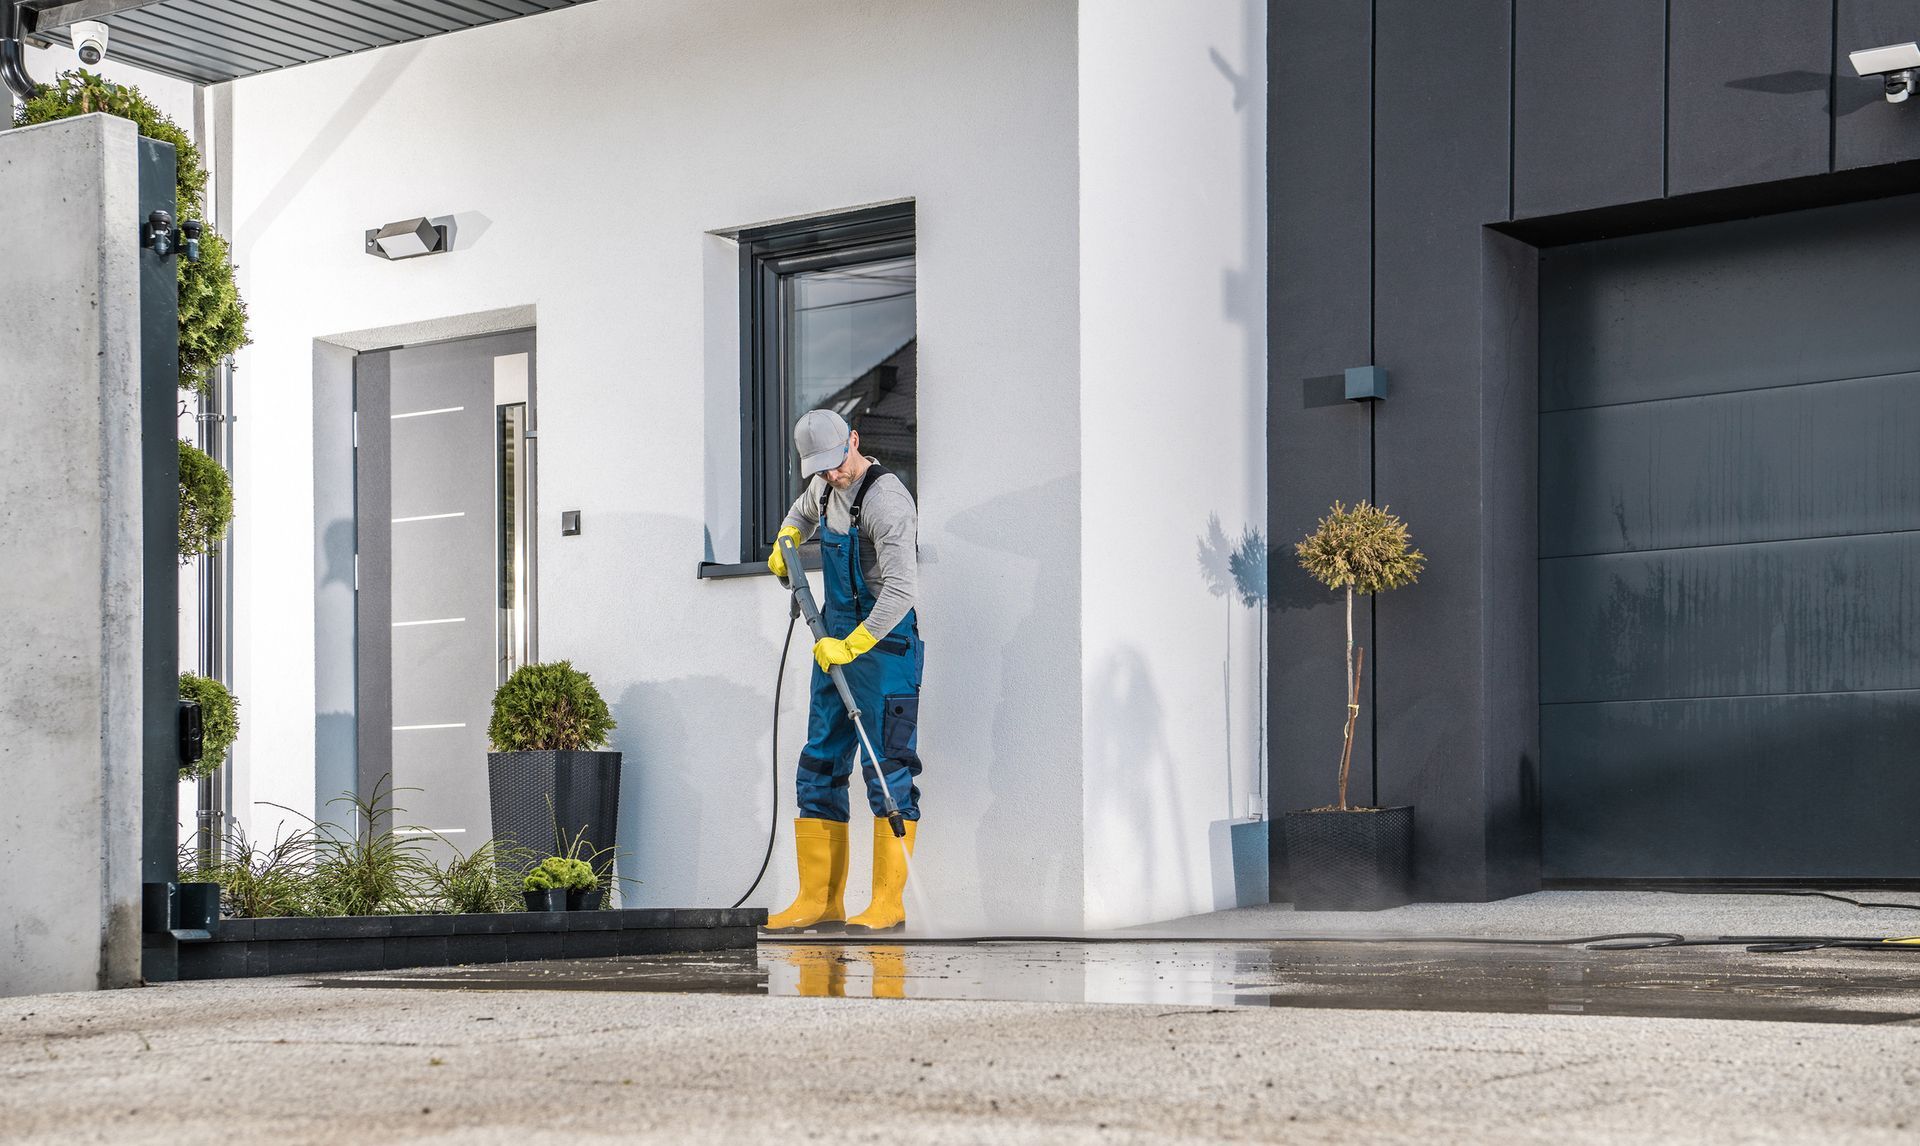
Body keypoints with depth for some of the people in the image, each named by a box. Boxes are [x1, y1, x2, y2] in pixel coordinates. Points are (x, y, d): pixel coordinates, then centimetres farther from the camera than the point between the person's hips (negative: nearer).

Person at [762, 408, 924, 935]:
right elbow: (803, 511, 35)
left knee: (888, 769, -8)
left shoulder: (886, 501, -19)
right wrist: (786, 542, 14)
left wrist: (852, 645, -32)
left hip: (884, 643, -9)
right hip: (835, 644, 9)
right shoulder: (826, 485, 9)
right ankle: (820, 900, 10)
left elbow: (900, 590, -28)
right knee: (819, 768, 7)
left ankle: (888, 904, -6)